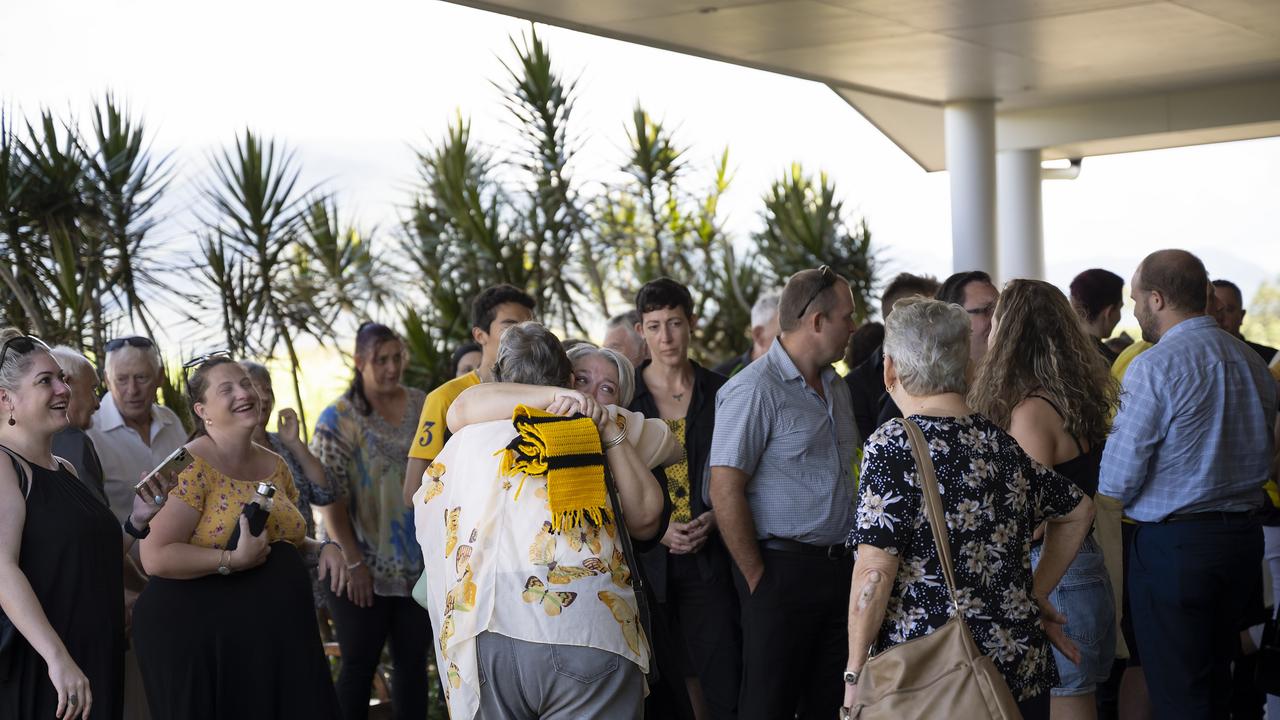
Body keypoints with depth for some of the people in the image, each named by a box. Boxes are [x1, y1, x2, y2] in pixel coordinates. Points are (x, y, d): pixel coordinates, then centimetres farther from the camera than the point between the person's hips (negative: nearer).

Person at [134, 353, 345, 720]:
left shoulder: (275, 465, 10)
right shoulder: (190, 468, -13)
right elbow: (155, 557, -19)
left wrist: (321, 549, 4)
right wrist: (233, 560, -24)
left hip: (278, 633, 7)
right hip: (200, 637, -7)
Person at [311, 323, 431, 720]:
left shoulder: (423, 406, 5)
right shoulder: (339, 418, -6)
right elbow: (328, 497, -10)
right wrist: (353, 562, -14)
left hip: (419, 565, 4)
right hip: (366, 569, -4)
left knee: (413, 662, 9)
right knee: (359, 667, 2)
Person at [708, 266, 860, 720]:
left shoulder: (836, 388, 15)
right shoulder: (755, 390, -13)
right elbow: (725, 491, -16)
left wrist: (848, 561, 14)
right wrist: (757, 578, -14)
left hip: (837, 565, 8)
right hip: (783, 568, -8)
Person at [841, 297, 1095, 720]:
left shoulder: (892, 444, -10)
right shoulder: (1002, 443, 9)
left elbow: (875, 571, -16)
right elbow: (1079, 511, 24)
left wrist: (855, 672, -8)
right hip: (1023, 670, 6)